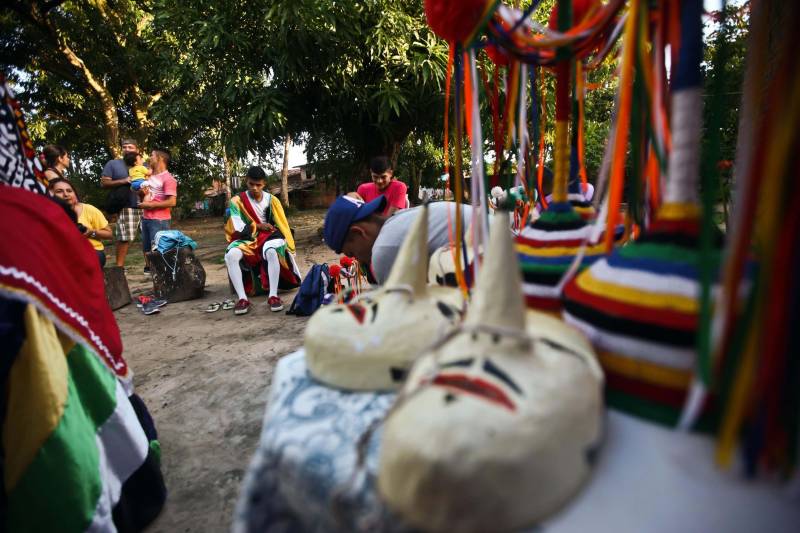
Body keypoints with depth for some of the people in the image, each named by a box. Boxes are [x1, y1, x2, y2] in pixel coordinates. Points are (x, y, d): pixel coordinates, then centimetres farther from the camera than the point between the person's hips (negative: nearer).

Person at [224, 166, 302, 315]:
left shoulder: (271, 200, 3)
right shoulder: (237, 201, 0)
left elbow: (281, 225, 4)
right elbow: (238, 228, -5)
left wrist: (287, 246, -6)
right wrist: (258, 226, -6)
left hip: (267, 236, 0)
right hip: (246, 239, 0)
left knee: (272, 251, -38)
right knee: (231, 255, -33)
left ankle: (273, 296, -38)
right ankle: (242, 298, -34)